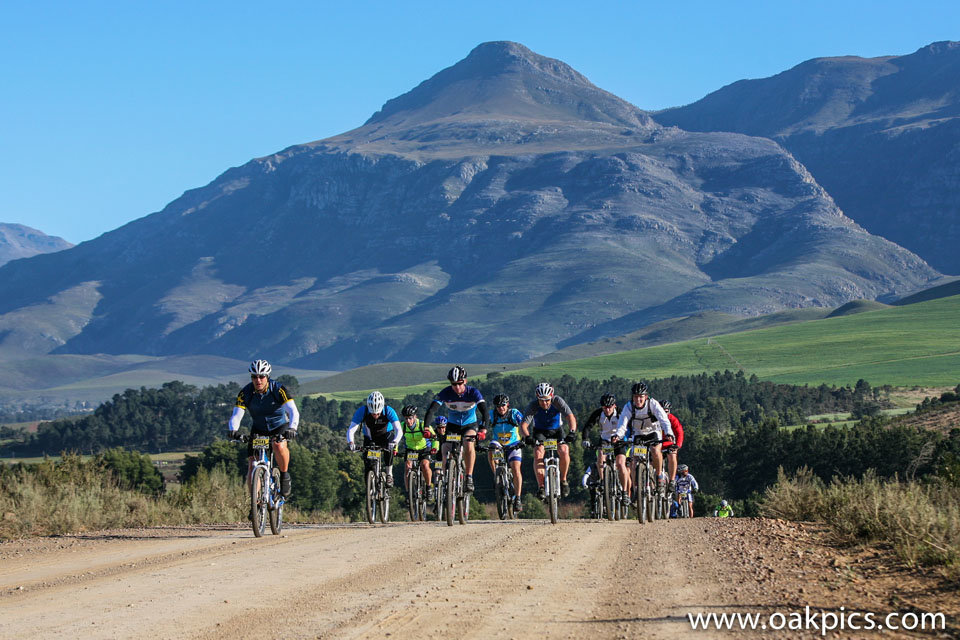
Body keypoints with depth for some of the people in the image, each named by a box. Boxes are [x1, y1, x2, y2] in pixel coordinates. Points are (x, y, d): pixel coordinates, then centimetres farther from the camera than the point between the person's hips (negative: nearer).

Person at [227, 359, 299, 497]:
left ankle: (285, 476, -11)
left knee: (279, 446, -36)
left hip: (280, 426, -3)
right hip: (258, 429, 3)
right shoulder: (245, 393, -17)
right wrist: (233, 430, -45)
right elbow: (236, 415, -23)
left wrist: (292, 428, -51)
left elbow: (294, 412, -32)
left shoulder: (278, 389, -23)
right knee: (252, 467, -9)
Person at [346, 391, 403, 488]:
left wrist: (394, 442, -58)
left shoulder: (389, 411, -32)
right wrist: (350, 443, -54)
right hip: (370, 438, 1)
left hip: (386, 435, -1)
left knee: (388, 448, -32)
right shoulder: (362, 411, -30)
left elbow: (399, 431, -38)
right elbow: (351, 430, -34)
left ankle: (389, 475, -15)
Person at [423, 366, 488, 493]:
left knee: (468, 444, -32)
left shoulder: (473, 392, -23)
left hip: (470, 425, -2)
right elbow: (431, 410, -27)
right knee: (446, 455, -16)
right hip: (452, 426, 2)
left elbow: (484, 410, -33)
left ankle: (469, 478, -23)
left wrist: (483, 429, -50)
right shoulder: (446, 393, -20)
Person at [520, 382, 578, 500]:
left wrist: (572, 432, -50)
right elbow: (523, 424, -31)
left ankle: (563, 481, -4)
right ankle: (541, 486, -20)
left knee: (564, 451, -25)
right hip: (540, 431, 0)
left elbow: (570, 416, -32)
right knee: (538, 453, -26)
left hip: (556, 430, 0)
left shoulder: (557, 401, -25)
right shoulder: (533, 406, -25)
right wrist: (527, 436, -52)